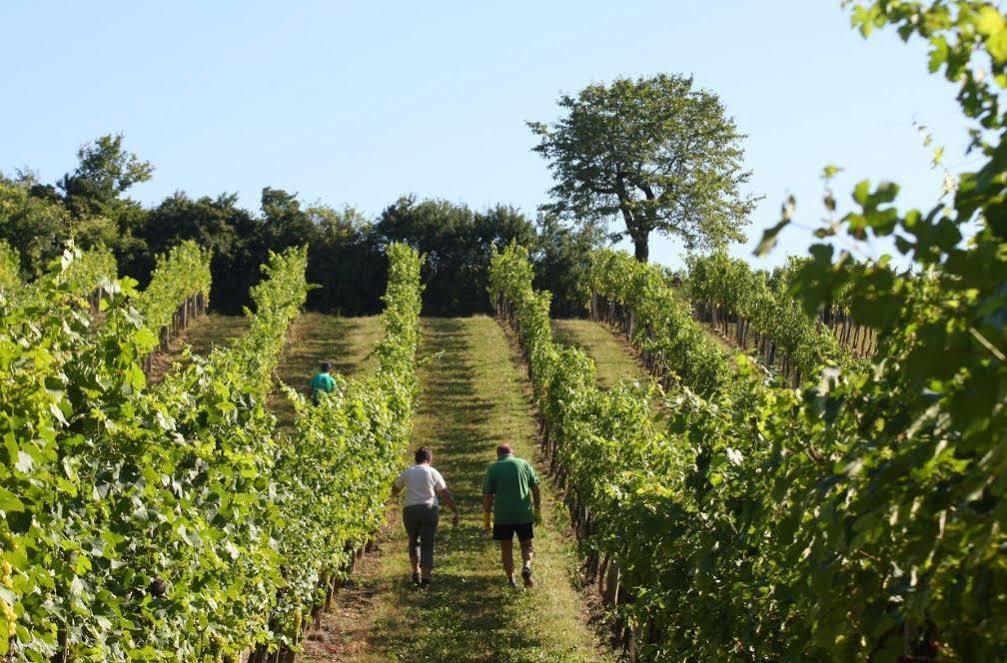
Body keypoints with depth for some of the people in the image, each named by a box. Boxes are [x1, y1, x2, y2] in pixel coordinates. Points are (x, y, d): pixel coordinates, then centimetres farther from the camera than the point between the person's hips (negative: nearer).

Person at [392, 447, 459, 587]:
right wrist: (456, 513, 1)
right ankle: (426, 578, -3)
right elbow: (446, 494, -2)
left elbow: (394, 491, 19)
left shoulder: (407, 473, 6)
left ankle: (416, 572, 15)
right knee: (427, 545, 3)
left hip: (410, 510, 1)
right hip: (429, 510, -1)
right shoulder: (433, 473, 2)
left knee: (414, 541, 22)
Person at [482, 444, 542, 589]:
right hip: (524, 514, 1)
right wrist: (538, 511, 10)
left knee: (506, 547, 11)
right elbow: (535, 489, 4)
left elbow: (487, 495, -1)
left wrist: (486, 517, 5)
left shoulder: (492, 469, 2)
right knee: (526, 545, 10)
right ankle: (526, 567, -16)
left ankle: (511, 579, 12)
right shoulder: (524, 464, 6)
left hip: (502, 516, -1)